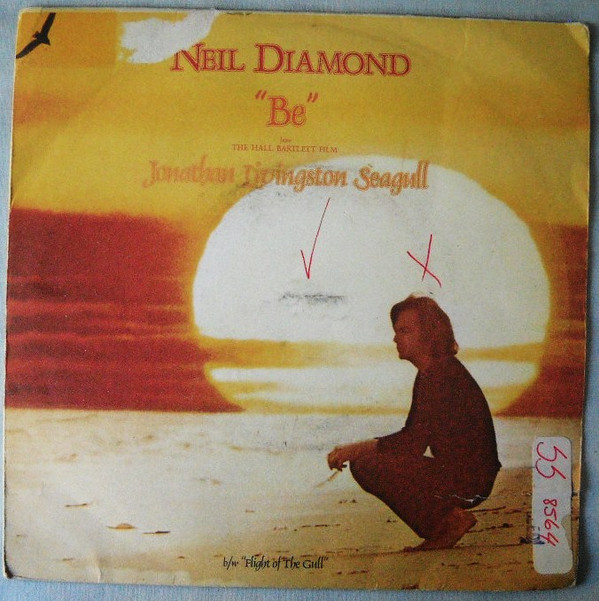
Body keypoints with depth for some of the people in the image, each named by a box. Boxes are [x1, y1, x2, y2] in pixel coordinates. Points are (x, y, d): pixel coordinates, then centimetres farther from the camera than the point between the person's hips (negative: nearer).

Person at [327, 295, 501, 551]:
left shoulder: (444, 376, -19)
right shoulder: (430, 374, 12)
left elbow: (415, 441, -23)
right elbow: (412, 437, 13)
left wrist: (357, 449, -16)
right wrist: (355, 450, 2)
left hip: (467, 481, -10)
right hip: (454, 473, 10)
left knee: (367, 465, -19)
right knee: (362, 461, 11)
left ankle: (450, 519, -7)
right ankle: (447, 518, 9)